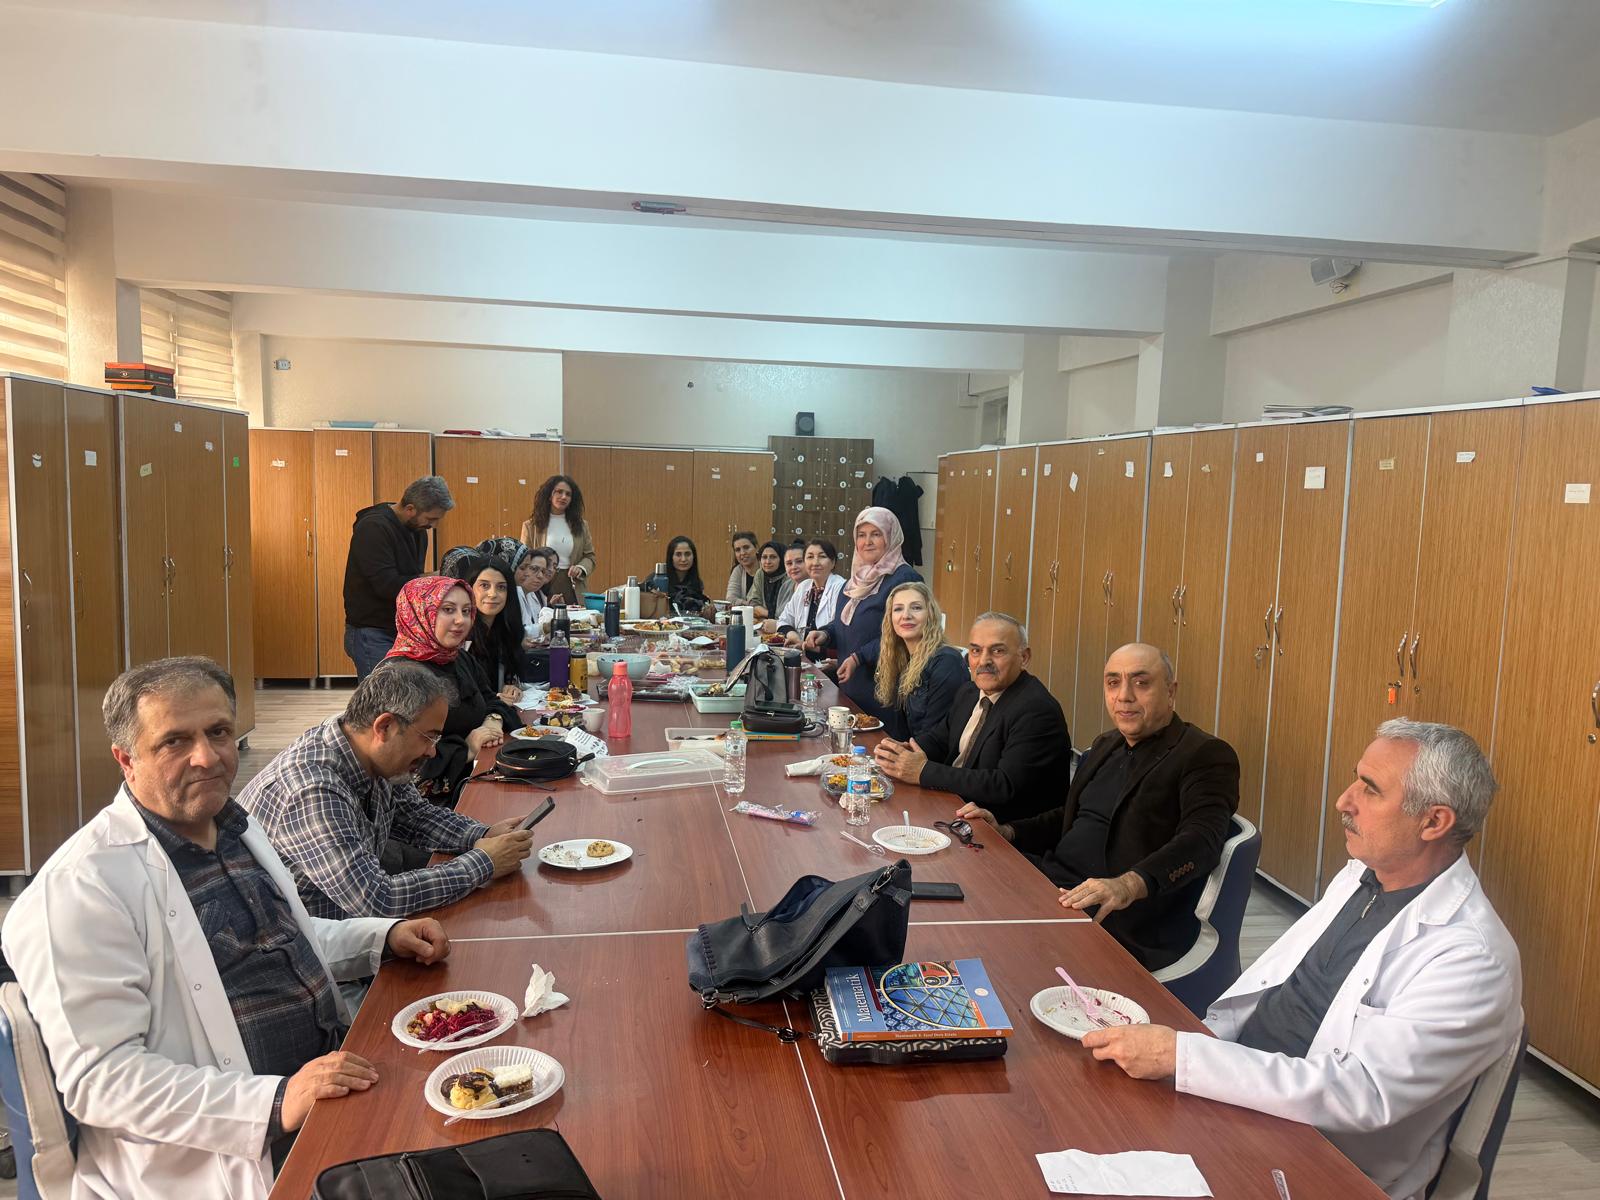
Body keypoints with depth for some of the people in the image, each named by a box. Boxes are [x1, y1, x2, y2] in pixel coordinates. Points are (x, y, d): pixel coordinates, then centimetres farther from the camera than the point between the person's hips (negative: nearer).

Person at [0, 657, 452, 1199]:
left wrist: (386, 936, 7)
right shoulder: (77, 890, -14)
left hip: (334, 1069, 8)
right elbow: (98, 1078, -17)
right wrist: (274, 1104, -25)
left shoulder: (234, 824, 10)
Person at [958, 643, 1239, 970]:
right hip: (1054, 884, 8)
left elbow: (1201, 842, -22)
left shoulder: (1206, 756, -6)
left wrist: (1129, 884, -39)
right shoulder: (1106, 746, 20)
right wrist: (1006, 832, 12)